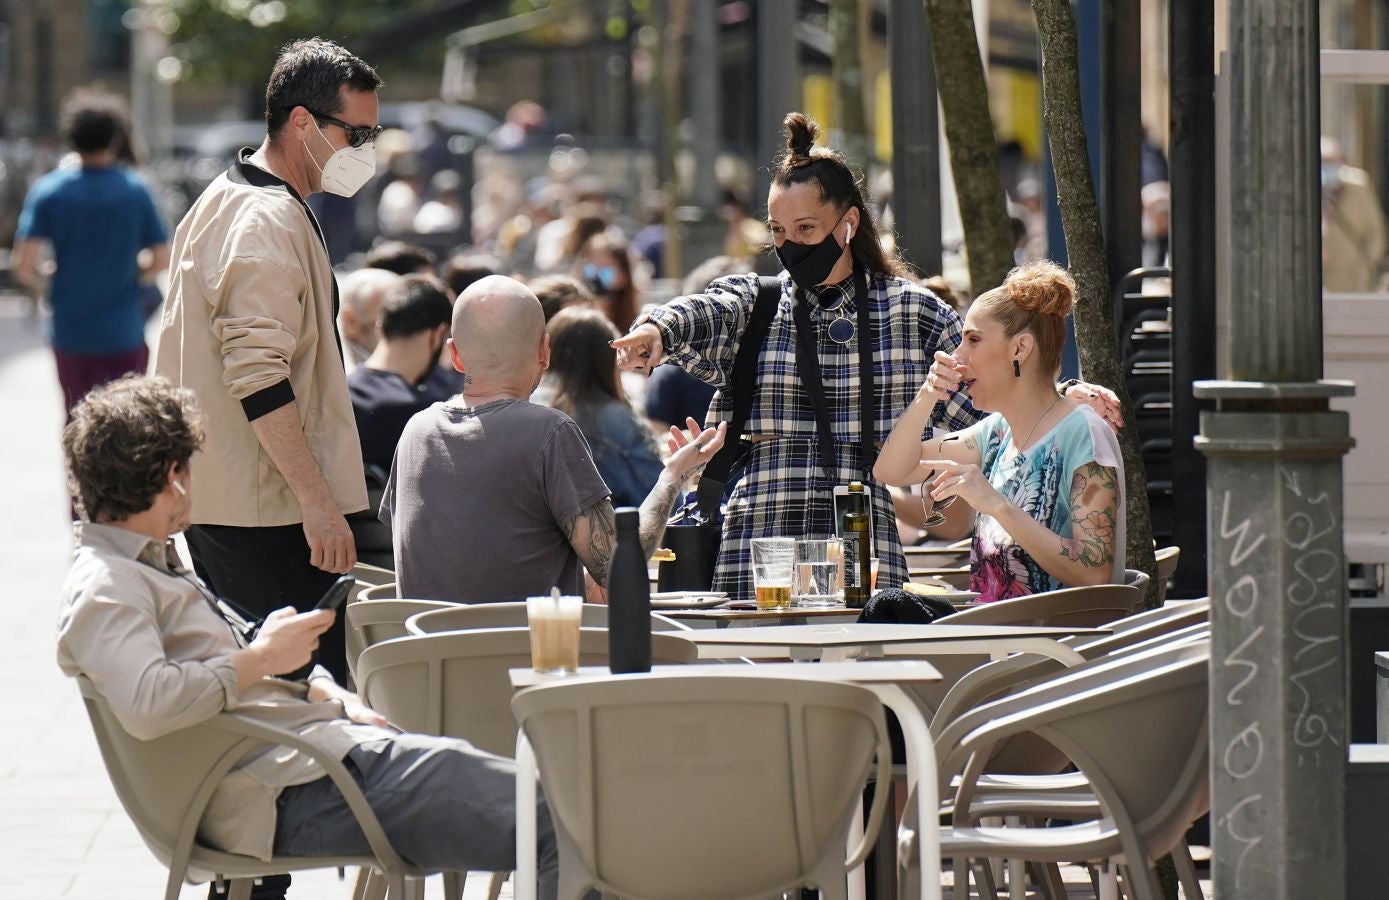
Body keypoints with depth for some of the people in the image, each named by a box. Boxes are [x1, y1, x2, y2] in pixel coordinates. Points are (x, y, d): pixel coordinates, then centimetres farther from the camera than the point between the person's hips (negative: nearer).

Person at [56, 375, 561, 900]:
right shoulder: (101, 587, -10)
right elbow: (145, 704, -28)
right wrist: (261, 658, -15)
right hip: (293, 788, -11)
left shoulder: (153, 565, 24)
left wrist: (328, 691, 9)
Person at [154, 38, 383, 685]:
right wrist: (318, 501, -24)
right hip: (266, 510, -11)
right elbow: (260, 378, -24)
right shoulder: (269, 223, -16)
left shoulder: (221, 202, 17)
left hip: (210, 500, 11)